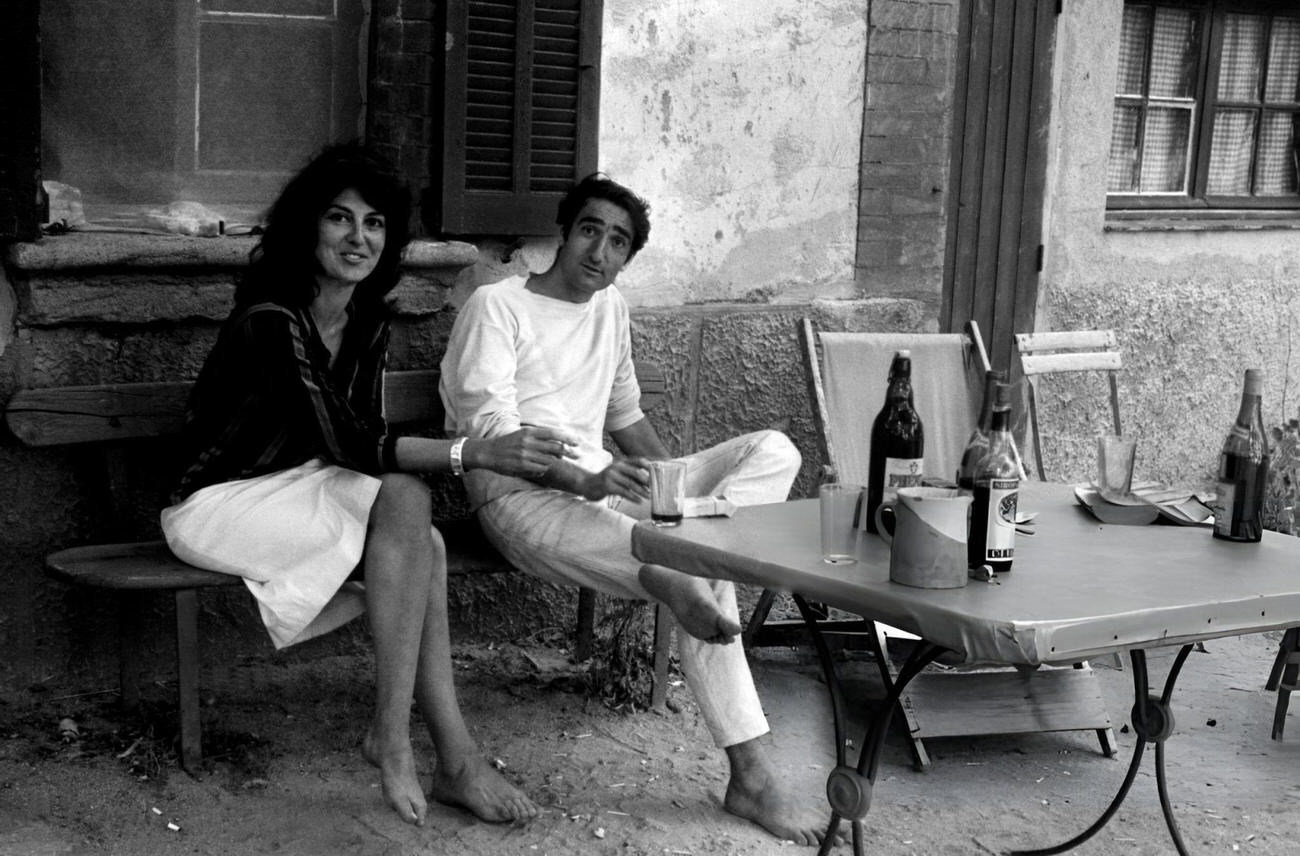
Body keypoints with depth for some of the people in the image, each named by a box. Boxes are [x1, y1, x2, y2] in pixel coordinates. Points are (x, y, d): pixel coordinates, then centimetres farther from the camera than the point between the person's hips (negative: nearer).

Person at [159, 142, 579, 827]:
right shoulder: (270, 321, -24)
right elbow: (348, 445, -30)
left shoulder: (367, 322, 3)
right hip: (220, 503, -7)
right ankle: (390, 739, -22)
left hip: (297, 493, 7)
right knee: (406, 503, -28)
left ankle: (454, 758, -21)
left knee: (423, 545, -21)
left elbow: (366, 437, 6)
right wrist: (477, 452, -37)